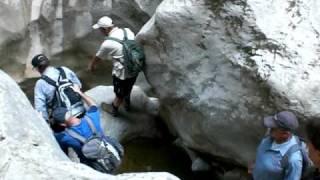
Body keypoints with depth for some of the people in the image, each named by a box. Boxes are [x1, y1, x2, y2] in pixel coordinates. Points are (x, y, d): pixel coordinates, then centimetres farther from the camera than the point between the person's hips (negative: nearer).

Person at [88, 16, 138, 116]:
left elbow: (97, 58, -5)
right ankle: (127, 104, 56)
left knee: (120, 94, 21)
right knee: (127, 89, 33)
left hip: (122, 74, -6)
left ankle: (113, 110, 46)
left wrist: (91, 65, 17)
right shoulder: (127, 31, -7)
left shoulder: (108, 43, -23)